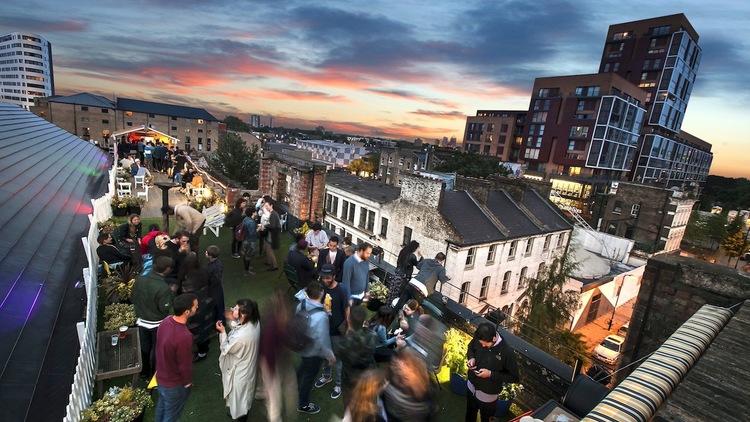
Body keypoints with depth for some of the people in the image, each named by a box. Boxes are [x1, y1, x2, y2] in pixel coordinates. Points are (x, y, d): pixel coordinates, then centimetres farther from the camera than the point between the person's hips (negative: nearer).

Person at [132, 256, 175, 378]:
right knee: (156, 349, 16)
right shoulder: (164, 288, -31)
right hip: (157, 324, -5)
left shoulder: (139, 280, -13)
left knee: (144, 347, 24)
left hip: (142, 321, 5)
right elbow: (165, 309, -23)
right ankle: (154, 374, 34)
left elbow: (132, 298, 1)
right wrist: (171, 294, -11)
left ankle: (144, 371, 43)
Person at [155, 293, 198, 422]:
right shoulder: (184, 336, -40)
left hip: (161, 376, 7)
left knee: (162, 406, 32)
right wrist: (188, 382, -5)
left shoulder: (166, 321, -16)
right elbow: (185, 365, -25)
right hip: (174, 384, -7)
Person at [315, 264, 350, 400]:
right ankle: (326, 376, 50)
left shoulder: (342, 290, -24)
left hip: (337, 330, -4)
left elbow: (347, 310, -14)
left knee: (338, 358, 14)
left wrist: (348, 328, -10)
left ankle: (339, 384, 35)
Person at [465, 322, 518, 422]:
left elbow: (513, 377, -19)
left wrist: (491, 374, -27)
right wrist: (471, 358, -18)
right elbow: (470, 348, 3)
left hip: (488, 394, -3)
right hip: (472, 385, 4)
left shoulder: (506, 352, -32)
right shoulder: (478, 339, -20)